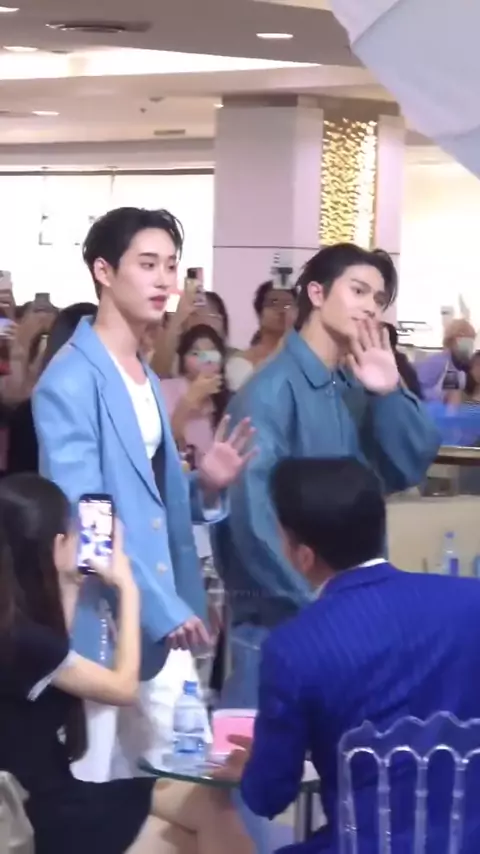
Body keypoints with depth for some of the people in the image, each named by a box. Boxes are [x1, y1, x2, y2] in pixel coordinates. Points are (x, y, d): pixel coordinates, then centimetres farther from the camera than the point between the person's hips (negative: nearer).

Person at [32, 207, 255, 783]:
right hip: (99, 626, -8)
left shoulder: (146, 379, 14)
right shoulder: (69, 381, -14)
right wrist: (161, 607, -21)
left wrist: (205, 487, -3)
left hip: (156, 621, 8)